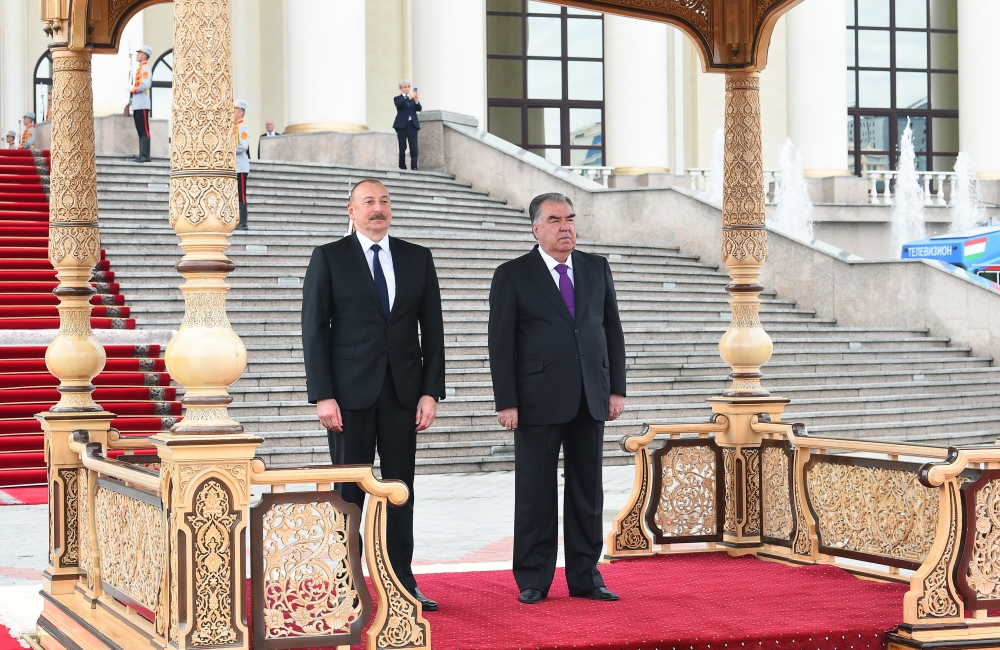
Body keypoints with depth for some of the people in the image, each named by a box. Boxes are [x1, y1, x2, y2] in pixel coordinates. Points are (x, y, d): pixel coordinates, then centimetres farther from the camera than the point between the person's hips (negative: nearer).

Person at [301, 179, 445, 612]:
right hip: (350, 392, -3)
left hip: (403, 390, 3)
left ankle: (403, 584, 13)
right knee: (348, 491, 2)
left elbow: (432, 329, 8)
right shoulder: (328, 258, 1)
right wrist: (323, 396, -11)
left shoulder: (417, 259, 9)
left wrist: (431, 392, -1)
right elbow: (314, 331, -3)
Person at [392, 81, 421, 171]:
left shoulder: (413, 98, 14)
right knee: (402, 147, 0)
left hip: (412, 124, 1)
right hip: (402, 125, -1)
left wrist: (416, 101, -18)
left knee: (414, 146, -8)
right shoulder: (397, 98, 8)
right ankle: (402, 166, 6)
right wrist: (408, 98, -25)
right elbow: (398, 104, -15)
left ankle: (414, 166, -9)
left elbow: (419, 109, 2)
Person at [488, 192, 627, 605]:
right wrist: (506, 402, -10)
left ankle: (585, 577, 16)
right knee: (536, 493, 2)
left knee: (587, 491, 8)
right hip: (539, 400, -4)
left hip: (591, 400, 4)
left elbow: (612, 331, 12)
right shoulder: (512, 276, -1)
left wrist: (617, 389, 5)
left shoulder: (597, 269, 11)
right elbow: (501, 343, -3)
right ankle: (533, 580, 10)